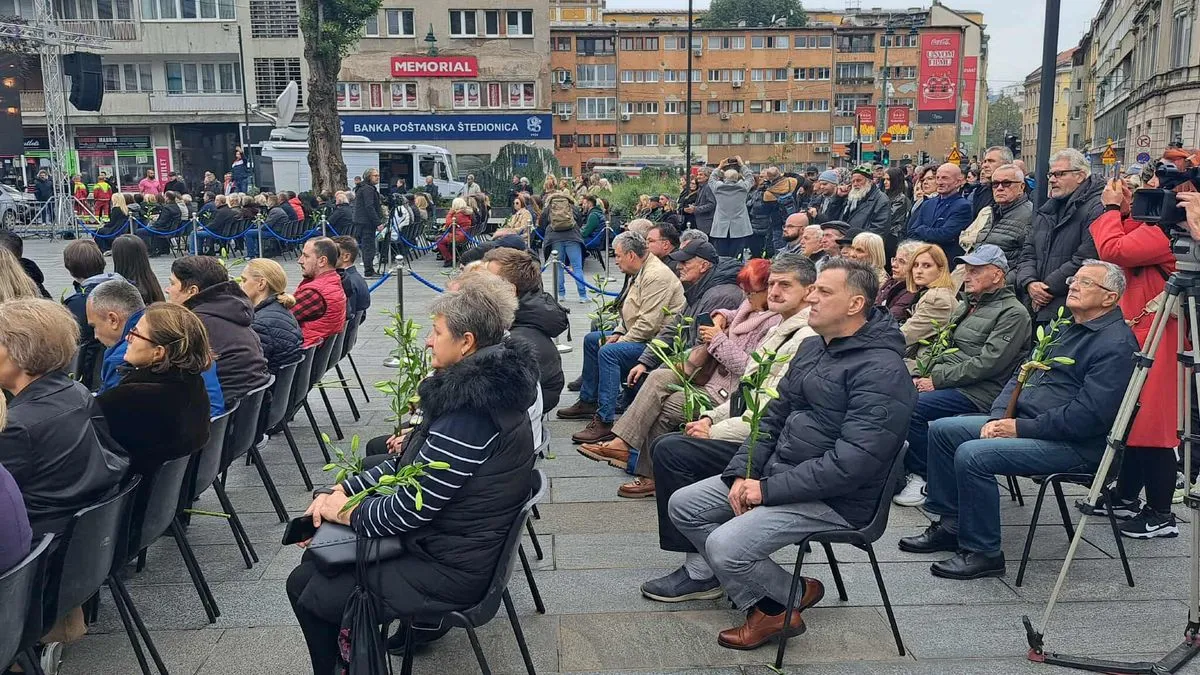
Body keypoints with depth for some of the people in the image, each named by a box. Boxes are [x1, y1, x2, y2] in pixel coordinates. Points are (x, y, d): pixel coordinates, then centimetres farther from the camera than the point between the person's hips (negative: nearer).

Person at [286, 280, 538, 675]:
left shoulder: (470, 410, -28)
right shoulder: (481, 386, 4)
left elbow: (411, 508, -24)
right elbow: (408, 465, 10)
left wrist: (346, 510, -7)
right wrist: (342, 490, 1)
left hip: (450, 568, -9)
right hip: (450, 539, 9)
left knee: (313, 596, -2)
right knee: (308, 573, 12)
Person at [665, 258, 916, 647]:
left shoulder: (880, 370, -20)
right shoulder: (813, 349, 10)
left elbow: (852, 463, -27)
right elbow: (774, 416, 14)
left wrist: (769, 490, -21)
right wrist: (742, 472, -1)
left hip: (833, 498, -9)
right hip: (776, 471, 10)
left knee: (725, 545, -25)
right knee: (683, 506, 3)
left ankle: (786, 601, 5)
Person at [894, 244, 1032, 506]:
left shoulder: (1013, 313, -7)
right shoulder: (966, 305, 20)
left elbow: (987, 364, -17)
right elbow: (941, 345, 20)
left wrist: (937, 380, -17)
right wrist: (921, 374, 1)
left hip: (978, 392, -8)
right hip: (946, 382, 8)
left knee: (913, 407, -27)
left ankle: (924, 478, -9)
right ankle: (904, 469, -2)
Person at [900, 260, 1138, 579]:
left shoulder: (1116, 344, -14)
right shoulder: (1063, 328, 17)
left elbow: (1088, 414, -23)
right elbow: (1021, 375, 20)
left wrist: (1021, 428, -19)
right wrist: (999, 417, 2)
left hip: (1074, 445, -10)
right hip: (1022, 424, 10)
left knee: (973, 454, -28)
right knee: (941, 430, 4)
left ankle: (983, 553, -14)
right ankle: (950, 525, 9)